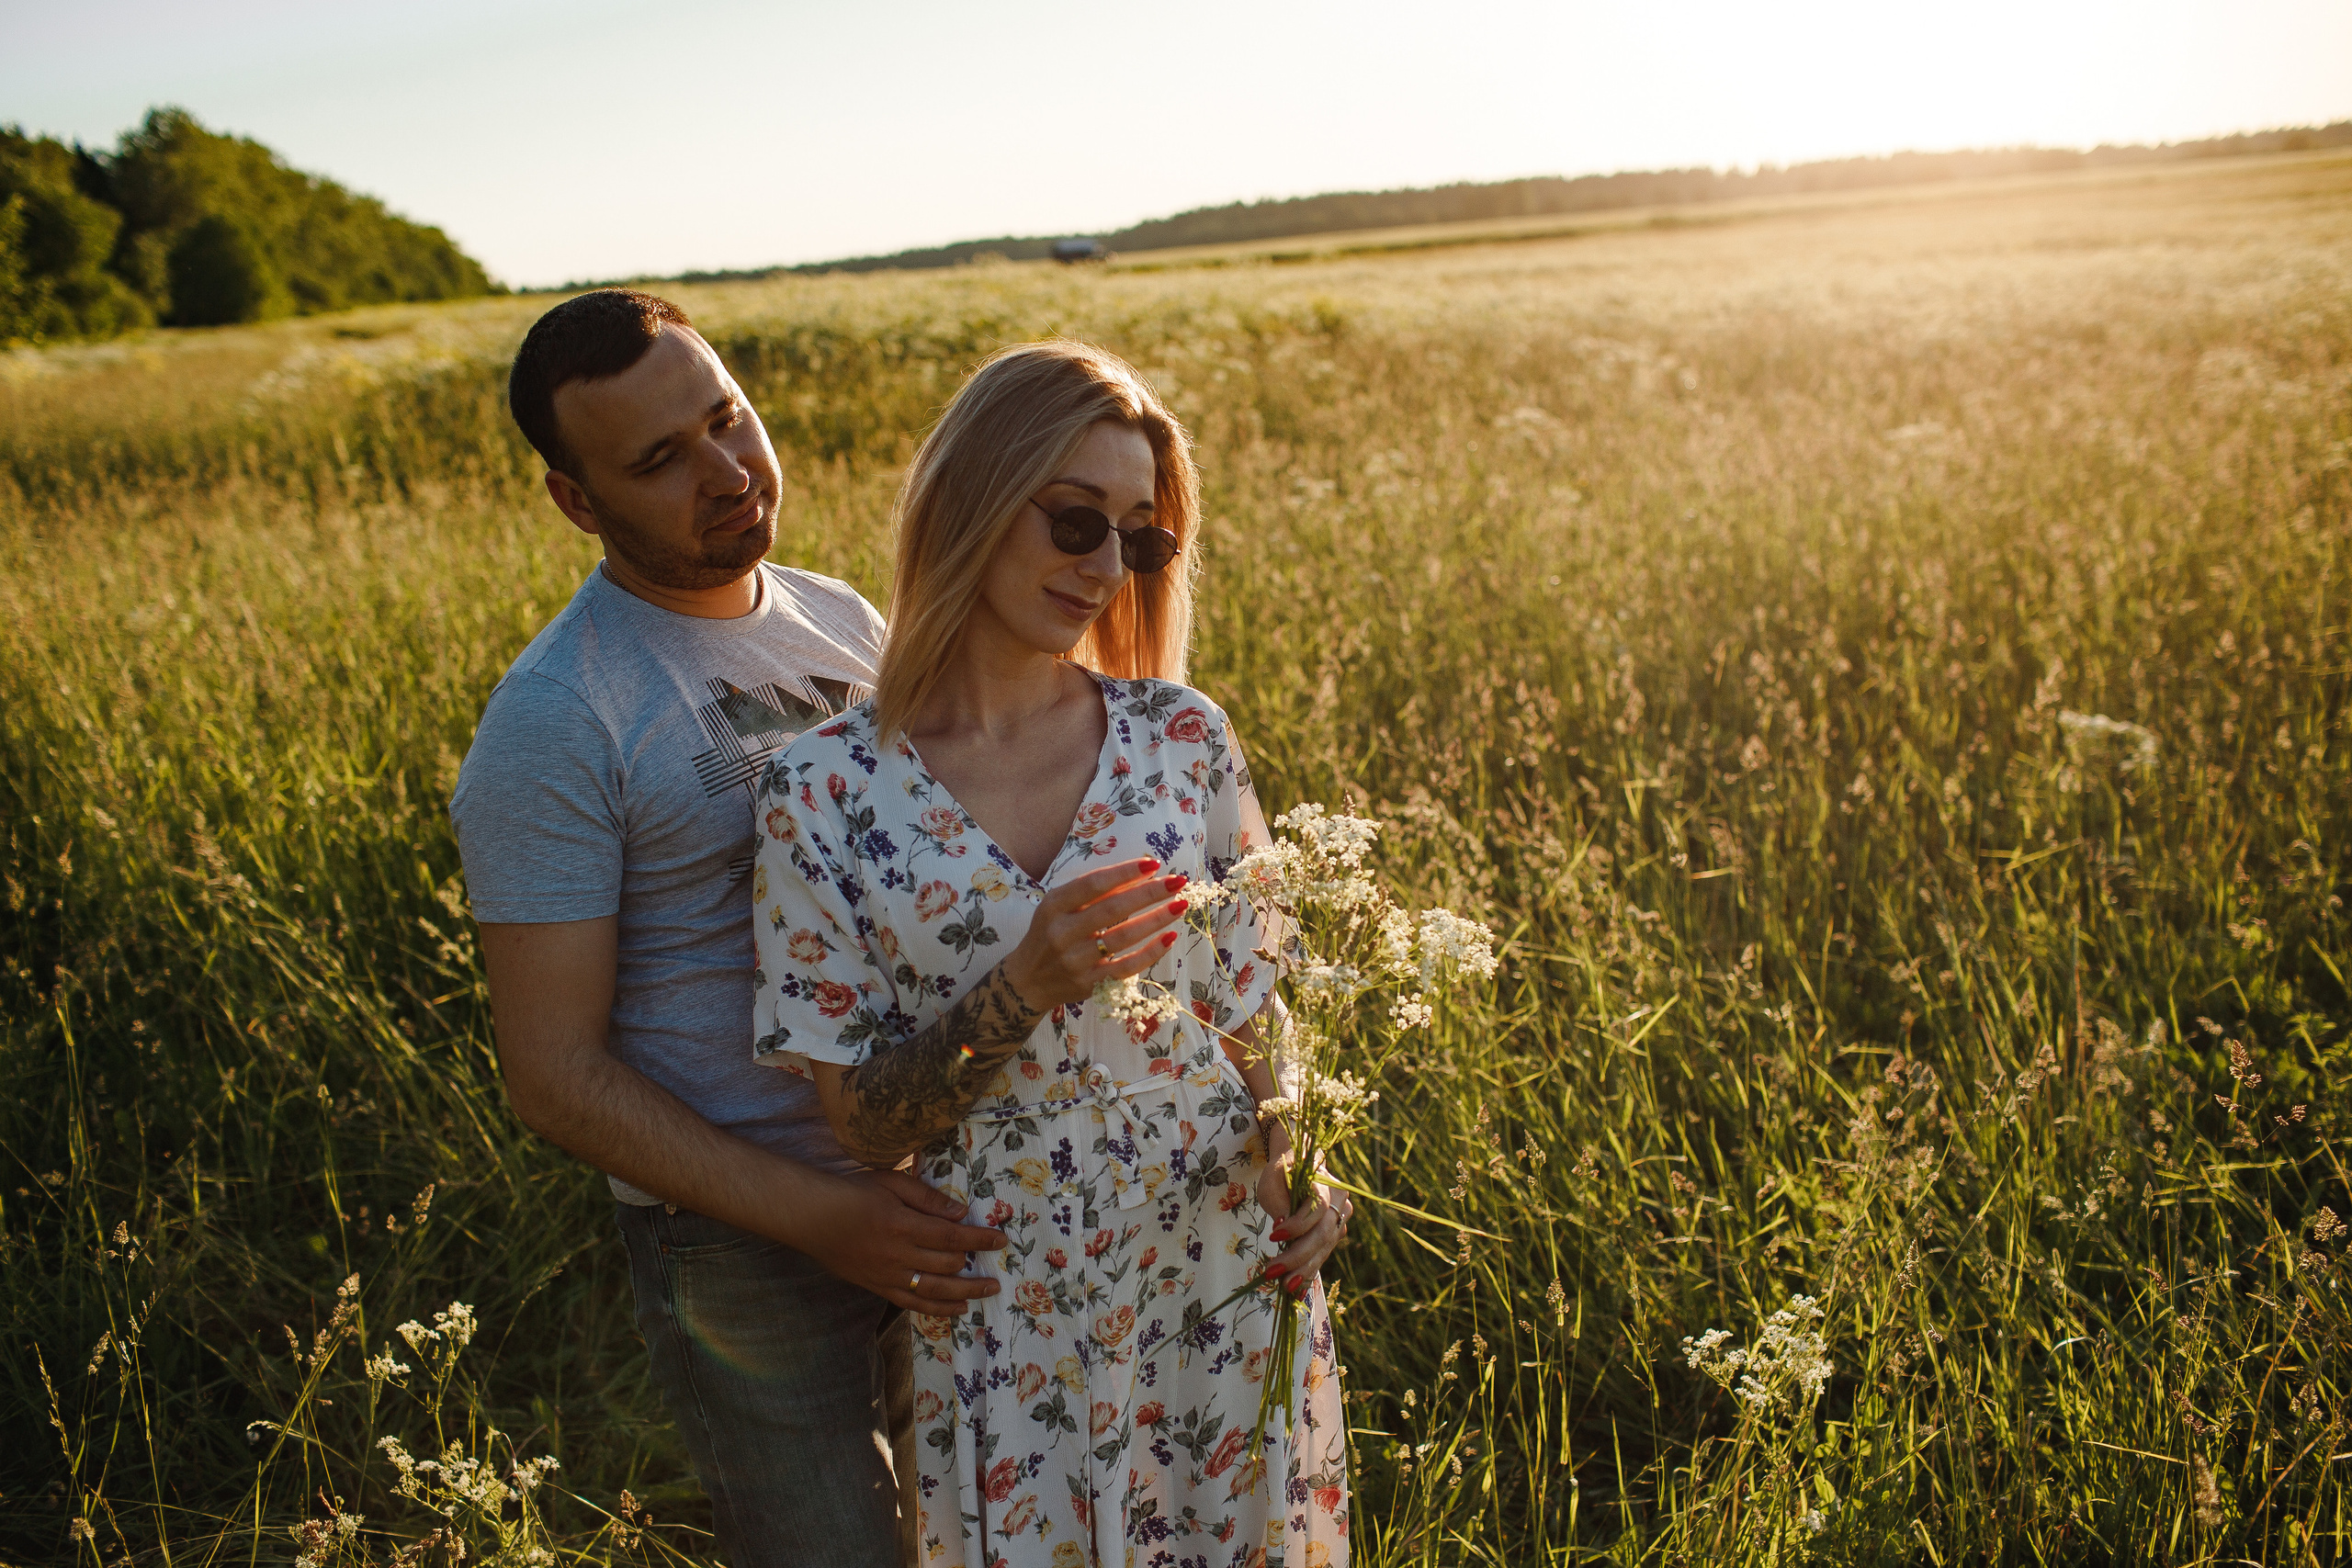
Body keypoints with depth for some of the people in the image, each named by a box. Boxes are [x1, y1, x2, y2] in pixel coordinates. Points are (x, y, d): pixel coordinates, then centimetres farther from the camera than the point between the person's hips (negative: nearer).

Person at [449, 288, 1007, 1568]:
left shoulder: (842, 623, 3)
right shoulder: (551, 724, -18)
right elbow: (554, 1077, -17)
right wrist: (816, 1216, -24)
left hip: (937, 1193, 6)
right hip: (742, 1240, -6)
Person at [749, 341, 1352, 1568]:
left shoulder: (1184, 740, -5)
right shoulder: (825, 792, -11)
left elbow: (1253, 1006, 3)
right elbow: (862, 1123, -8)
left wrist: (1296, 1168, -15)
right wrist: (1022, 990, -24)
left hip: (1231, 1275, 2)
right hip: (1005, 1316, -2)